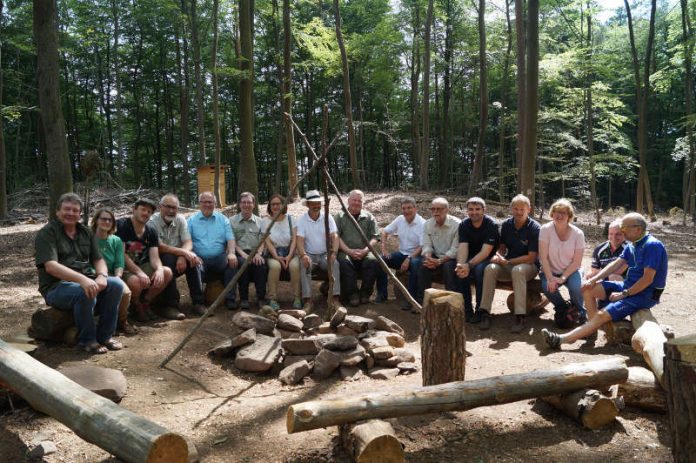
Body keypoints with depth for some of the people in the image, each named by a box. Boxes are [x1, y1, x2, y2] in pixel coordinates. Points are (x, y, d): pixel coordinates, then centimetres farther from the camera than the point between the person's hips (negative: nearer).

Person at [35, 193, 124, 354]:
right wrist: (82, 279, -34)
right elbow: (50, 266, -20)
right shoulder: (47, 233, -6)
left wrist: (102, 276, -15)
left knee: (116, 284, -19)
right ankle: (87, 340, -14)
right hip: (56, 287, -6)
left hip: (86, 281, 6)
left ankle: (105, 335, -7)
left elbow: (98, 259, 10)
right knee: (85, 292, -35)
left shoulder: (85, 232, 14)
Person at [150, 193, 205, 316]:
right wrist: (184, 252, -32)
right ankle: (172, 304, -28)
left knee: (192, 260, -24)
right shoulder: (152, 222, -12)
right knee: (169, 259, -34)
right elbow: (160, 247, -23)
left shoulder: (180, 219, 2)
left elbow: (188, 242, -7)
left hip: (178, 257, 4)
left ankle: (198, 303, -20)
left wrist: (182, 256, -28)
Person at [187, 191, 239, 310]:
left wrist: (231, 253, -15)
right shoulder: (191, 220, 11)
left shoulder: (222, 219, 17)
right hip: (200, 259, -1)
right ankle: (198, 301, -18)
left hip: (219, 259, 1)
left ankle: (230, 299, -21)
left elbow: (230, 238, 6)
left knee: (233, 262, -28)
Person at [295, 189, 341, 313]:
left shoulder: (328, 218, 1)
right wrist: (303, 255, -32)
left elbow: (334, 237, -9)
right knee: (304, 265, -32)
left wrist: (333, 252, -27)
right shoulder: (301, 220, -3)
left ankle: (335, 299, -27)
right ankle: (308, 301, -30)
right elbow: (300, 240, -12)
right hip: (309, 254, -1)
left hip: (325, 254, 1)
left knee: (334, 263, -30)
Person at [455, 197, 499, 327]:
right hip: (471, 258, 3)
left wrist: (469, 265, -40)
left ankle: (481, 311, -24)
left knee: (479, 269, -35)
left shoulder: (491, 225, -17)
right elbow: (462, 247, -17)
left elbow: (485, 252, -25)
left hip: (488, 259, -3)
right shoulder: (464, 225, -4)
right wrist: (460, 264, -38)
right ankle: (467, 310, -17)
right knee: (460, 270, -28)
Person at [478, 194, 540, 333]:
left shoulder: (535, 228, -12)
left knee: (518, 270, -38)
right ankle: (485, 311, -25)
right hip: (508, 265, 4)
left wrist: (507, 262, -19)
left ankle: (520, 317, -37)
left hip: (529, 266, -4)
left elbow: (531, 257, -14)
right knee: (490, 268, -26)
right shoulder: (506, 225, 2)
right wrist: (498, 256, -16)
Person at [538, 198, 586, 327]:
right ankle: (561, 309, 5)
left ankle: (580, 312, 5)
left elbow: (577, 262, -10)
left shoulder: (578, 234, -11)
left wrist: (562, 278, -21)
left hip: (571, 271, 0)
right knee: (547, 287, -30)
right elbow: (543, 257, -16)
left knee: (576, 287, -30)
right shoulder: (545, 229, -13)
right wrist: (550, 278, -25)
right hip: (551, 271, 0)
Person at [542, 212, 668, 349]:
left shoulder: (652, 245, -18)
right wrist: (593, 280, -4)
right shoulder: (631, 245, 11)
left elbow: (648, 279, -23)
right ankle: (594, 328, -2)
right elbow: (616, 264, 8)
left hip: (646, 294, -9)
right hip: (628, 285, 10)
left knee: (602, 315, -23)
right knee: (588, 288, -1)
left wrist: (624, 294, -19)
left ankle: (561, 339, -28)